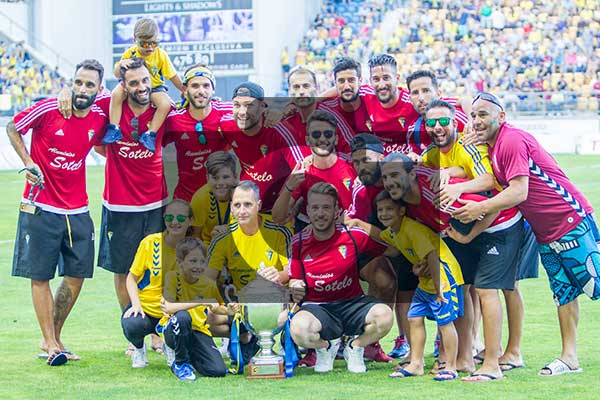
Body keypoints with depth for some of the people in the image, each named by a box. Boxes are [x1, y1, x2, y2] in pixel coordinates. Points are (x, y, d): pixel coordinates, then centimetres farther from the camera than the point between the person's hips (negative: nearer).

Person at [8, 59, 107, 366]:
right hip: (41, 208, -4)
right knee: (40, 276, -1)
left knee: (76, 276, 6)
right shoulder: (48, 109, -13)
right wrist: (28, 162, -6)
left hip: (77, 211, 4)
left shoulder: (99, 118, -2)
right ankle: (50, 344, 7)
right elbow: (12, 128, 2)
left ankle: (53, 337, 21)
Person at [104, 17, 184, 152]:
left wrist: (184, 90, -2)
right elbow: (117, 75, -12)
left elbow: (172, 76, -3)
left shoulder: (161, 55, -11)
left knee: (165, 104, -30)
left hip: (155, 87, 0)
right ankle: (114, 129, -24)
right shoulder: (130, 53, -11)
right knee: (117, 93, -31)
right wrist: (121, 64, -32)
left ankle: (149, 134, -18)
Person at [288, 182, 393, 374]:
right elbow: (294, 281, 8)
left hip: (352, 304, 1)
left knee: (384, 316, -31)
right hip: (317, 307, 0)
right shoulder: (299, 242, -2)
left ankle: (355, 347, 4)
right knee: (299, 329, -36)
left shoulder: (353, 235, -5)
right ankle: (326, 346, 4)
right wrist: (295, 291, -14)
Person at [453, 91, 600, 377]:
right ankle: (569, 358, 11)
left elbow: (519, 192, -26)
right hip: (545, 233, 9)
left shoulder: (512, 141, -20)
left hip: (571, 220, -9)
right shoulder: (491, 148, 8)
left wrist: (480, 208, -26)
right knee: (563, 293, 9)